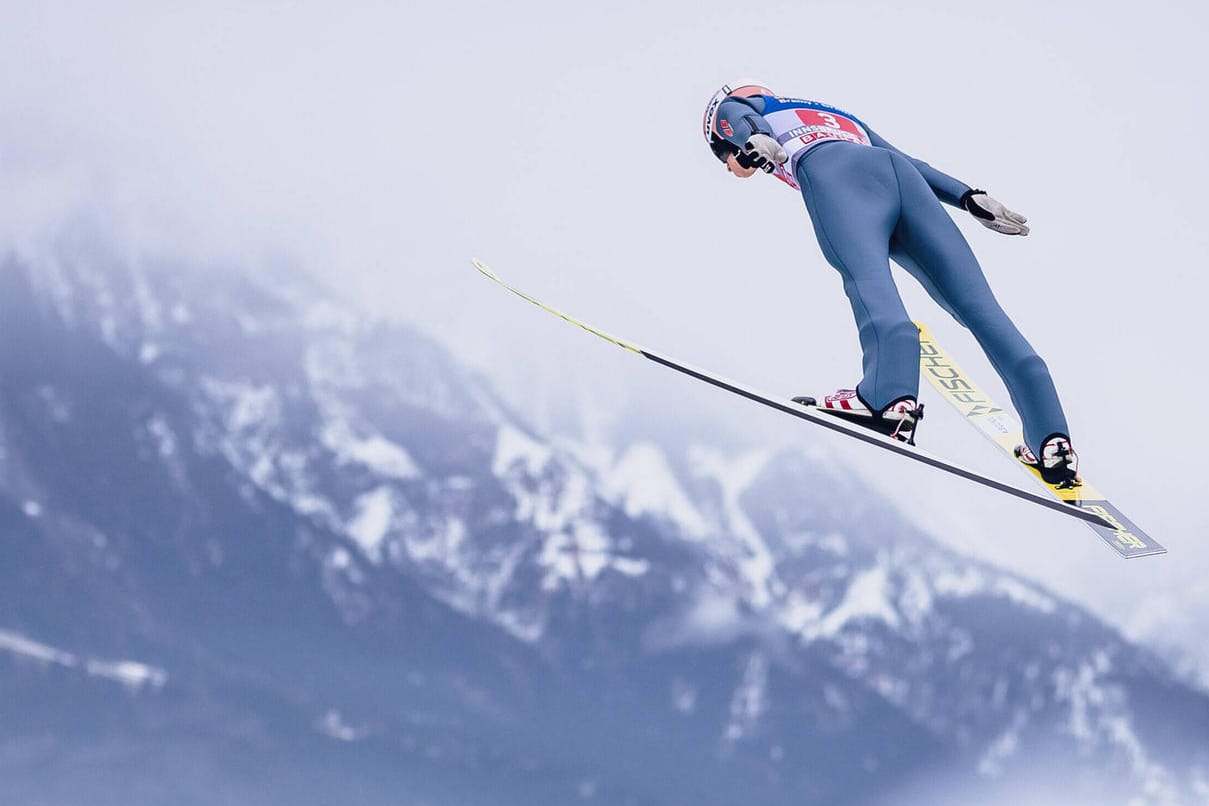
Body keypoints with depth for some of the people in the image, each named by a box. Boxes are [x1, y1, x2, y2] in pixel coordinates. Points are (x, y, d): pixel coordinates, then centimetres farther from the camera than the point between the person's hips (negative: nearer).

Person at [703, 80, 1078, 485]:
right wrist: (969, 197, 23)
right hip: (902, 174, 5)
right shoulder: (841, 117, 46)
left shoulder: (732, 108, 33)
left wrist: (753, 140, -12)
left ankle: (890, 394, -56)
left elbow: (738, 117, 9)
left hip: (831, 172, -5)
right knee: (977, 304, -7)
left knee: (868, 279, -28)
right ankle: (1053, 441, -20)